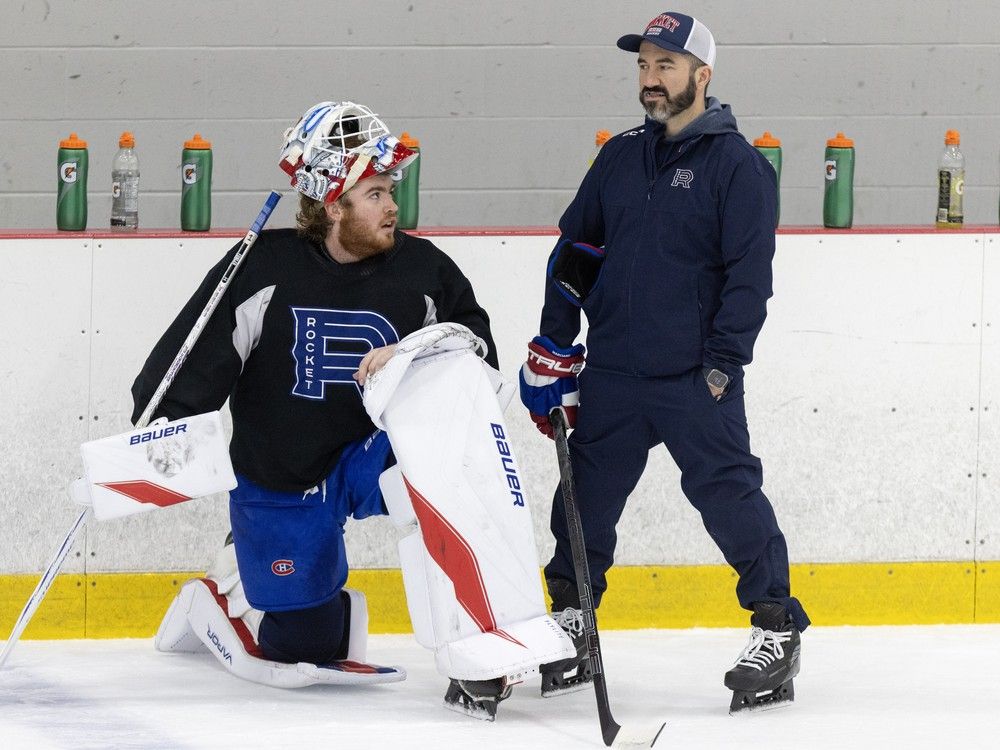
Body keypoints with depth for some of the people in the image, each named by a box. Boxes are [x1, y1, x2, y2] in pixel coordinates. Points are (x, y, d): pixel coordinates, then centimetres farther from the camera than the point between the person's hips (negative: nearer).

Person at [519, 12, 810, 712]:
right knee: (585, 502, 7)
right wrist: (551, 354, 10)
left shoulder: (737, 164, -5)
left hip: (695, 378, -5)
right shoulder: (621, 157, 11)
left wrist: (720, 365, -14)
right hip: (613, 373, 5)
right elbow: (575, 254, 15)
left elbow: (750, 276, -8)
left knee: (729, 496, -8)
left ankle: (778, 631, 1)